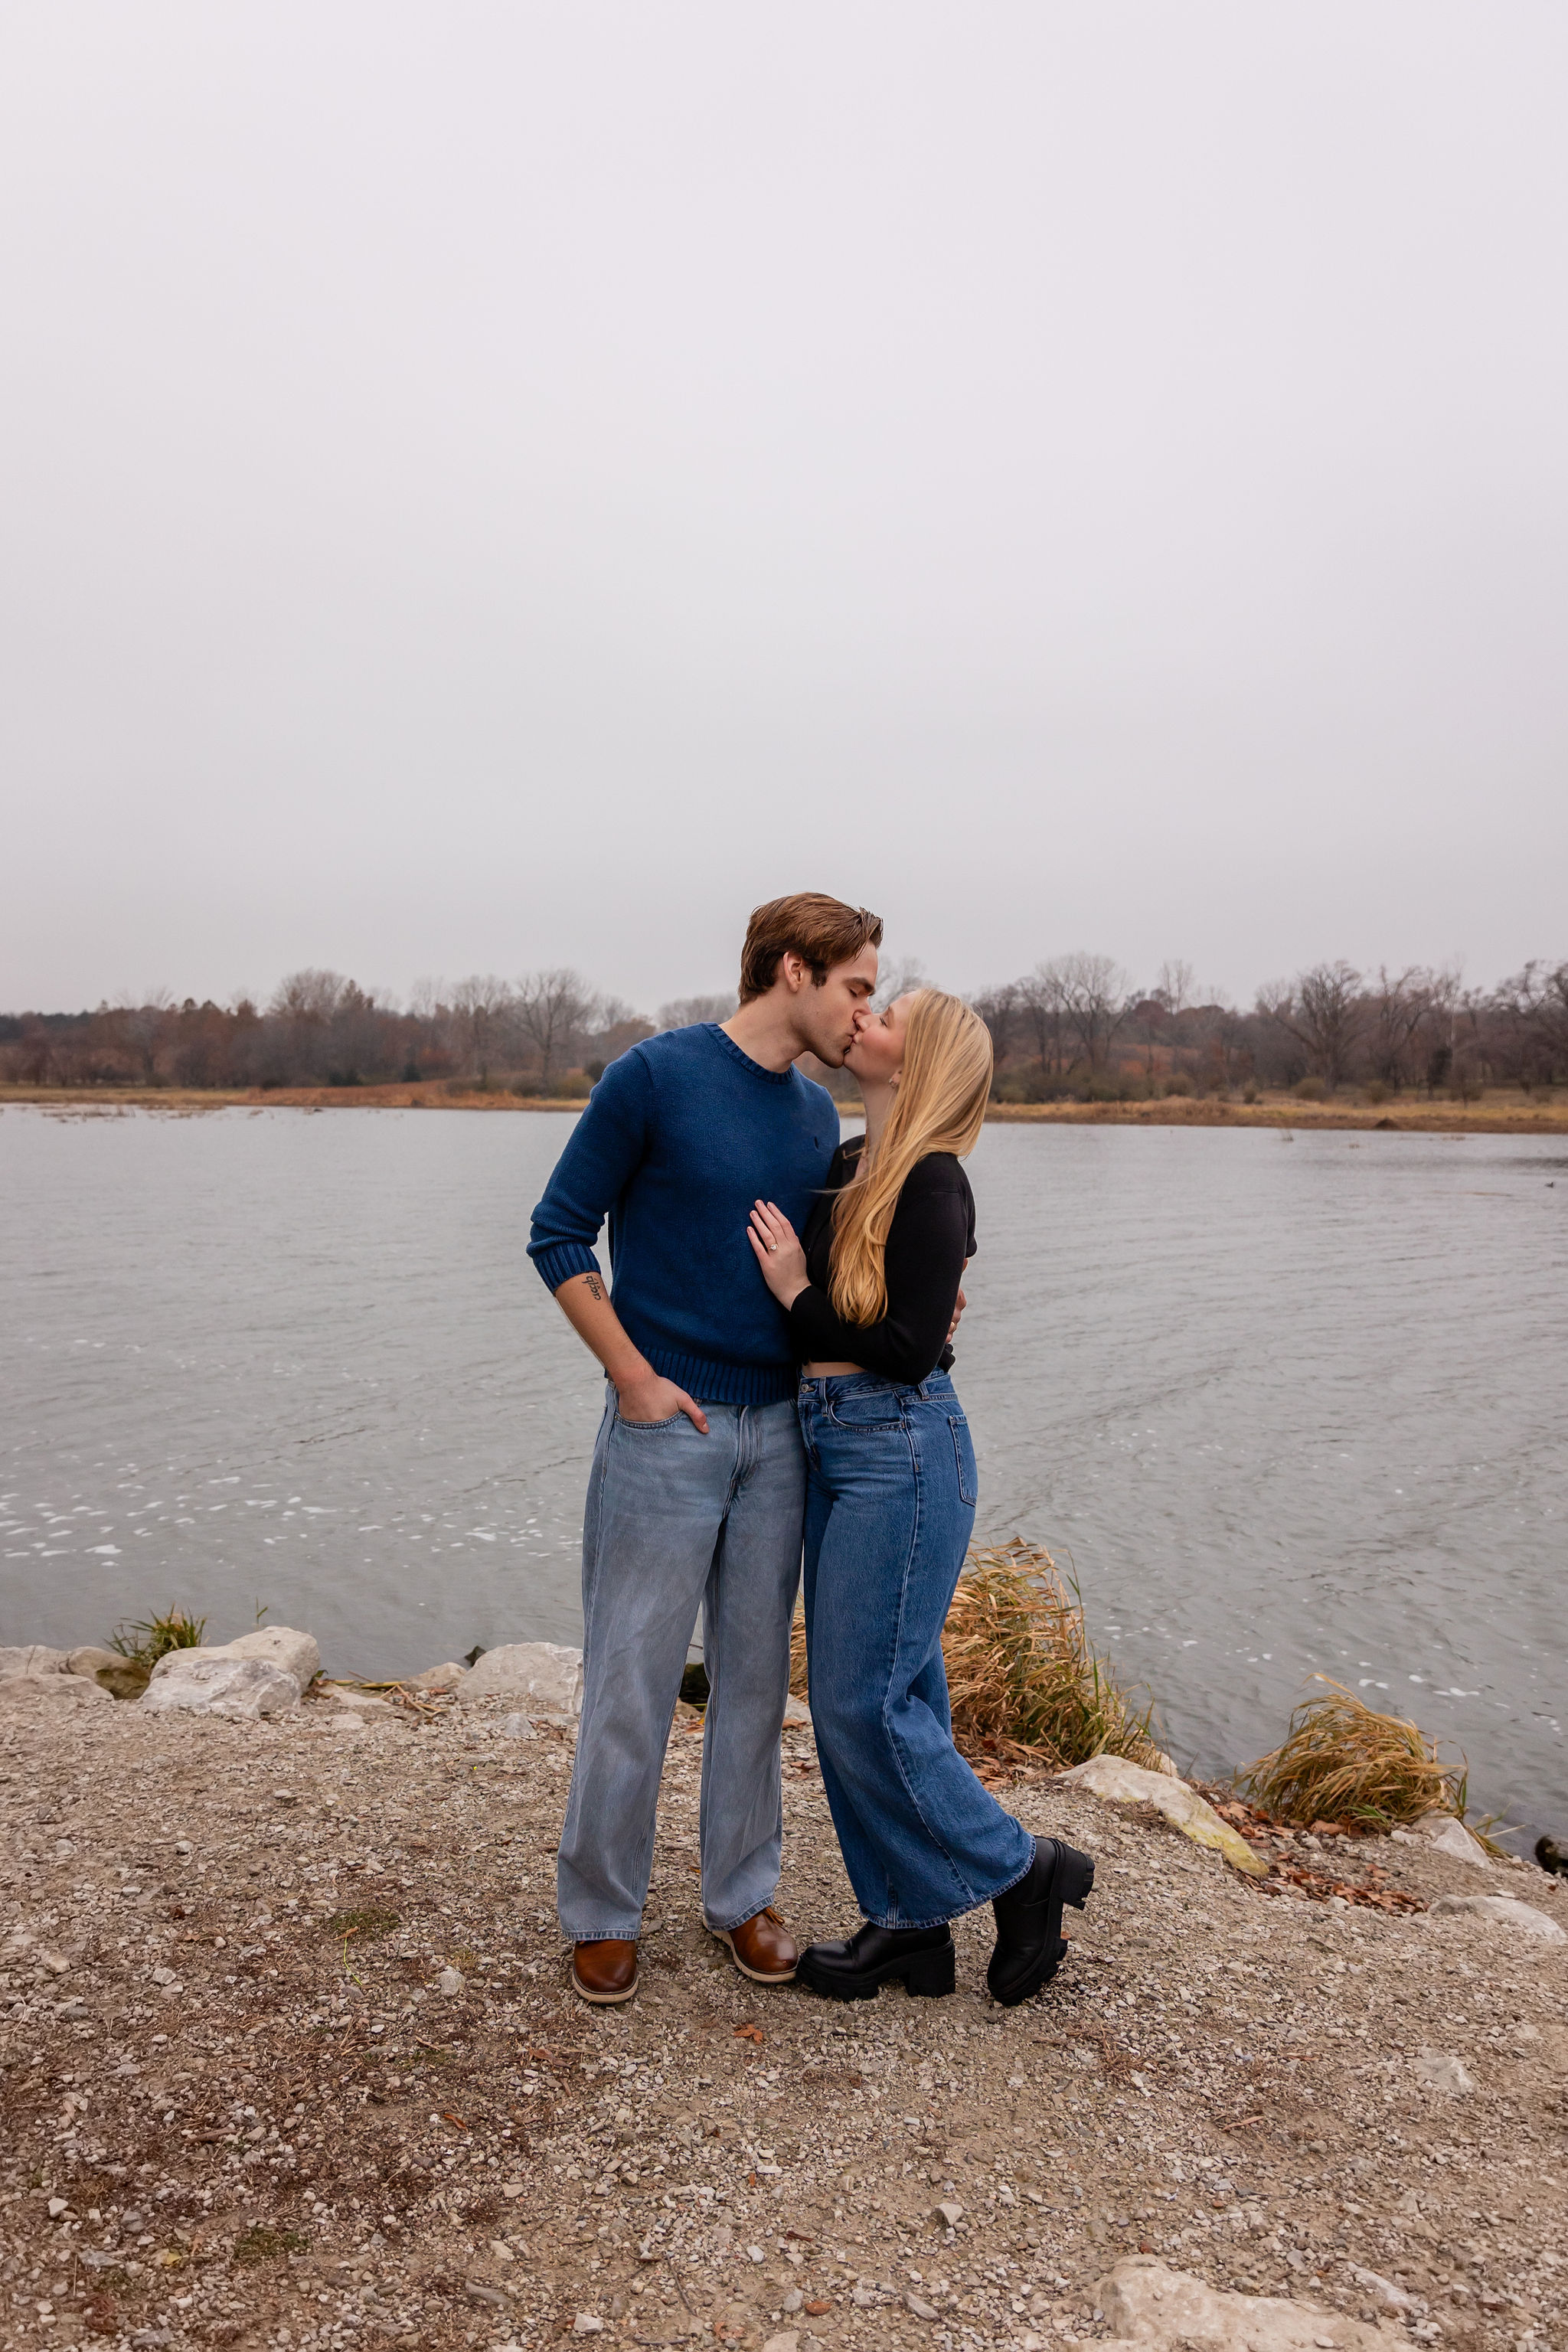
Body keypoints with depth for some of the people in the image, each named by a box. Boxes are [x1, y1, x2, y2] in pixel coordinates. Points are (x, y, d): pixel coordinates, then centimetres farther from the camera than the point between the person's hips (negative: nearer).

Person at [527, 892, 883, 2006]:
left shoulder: (817, 1113, 8)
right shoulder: (655, 1076, -10)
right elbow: (560, 1235, -7)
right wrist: (634, 1375, -12)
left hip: (779, 1432, 6)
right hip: (666, 1426, -5)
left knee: (756, 1677, 14)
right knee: (632, 1685, 5)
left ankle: (743, 1895, 31)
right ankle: (604, 1913, 24)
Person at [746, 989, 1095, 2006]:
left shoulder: (932, 1182, -14)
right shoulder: (845, 1165, 10)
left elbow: (910, 1347, -18)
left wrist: (799, 1294, -14)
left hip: (901, 1451, -9)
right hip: (835, 1447, 9)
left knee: (868, 1700, -3)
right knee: (862, 1695, 13)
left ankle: (1022, 1871, 17)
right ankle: (909, 1923, 26)